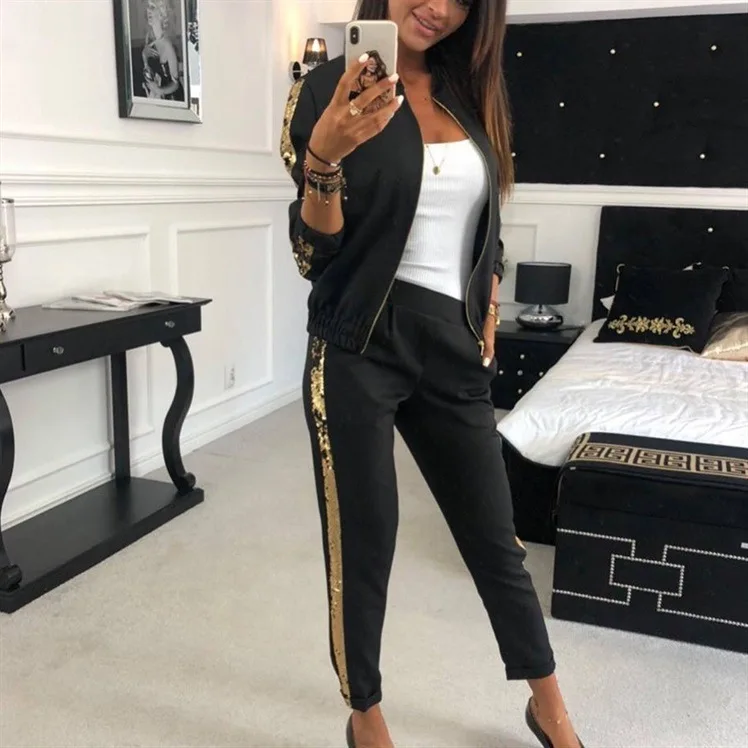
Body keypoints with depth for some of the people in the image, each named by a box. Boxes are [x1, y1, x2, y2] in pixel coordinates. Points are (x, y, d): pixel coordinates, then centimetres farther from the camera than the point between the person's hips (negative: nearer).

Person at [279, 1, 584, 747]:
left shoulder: (468, 91, 10)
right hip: (361, 347, -4)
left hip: (452, 348, 5)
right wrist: (325, 157, -26)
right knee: (363, 540, 6)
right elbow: (315, 255, -10)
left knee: (494, 532, 14)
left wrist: (485, 334, 10)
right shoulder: (328, 87, -5)